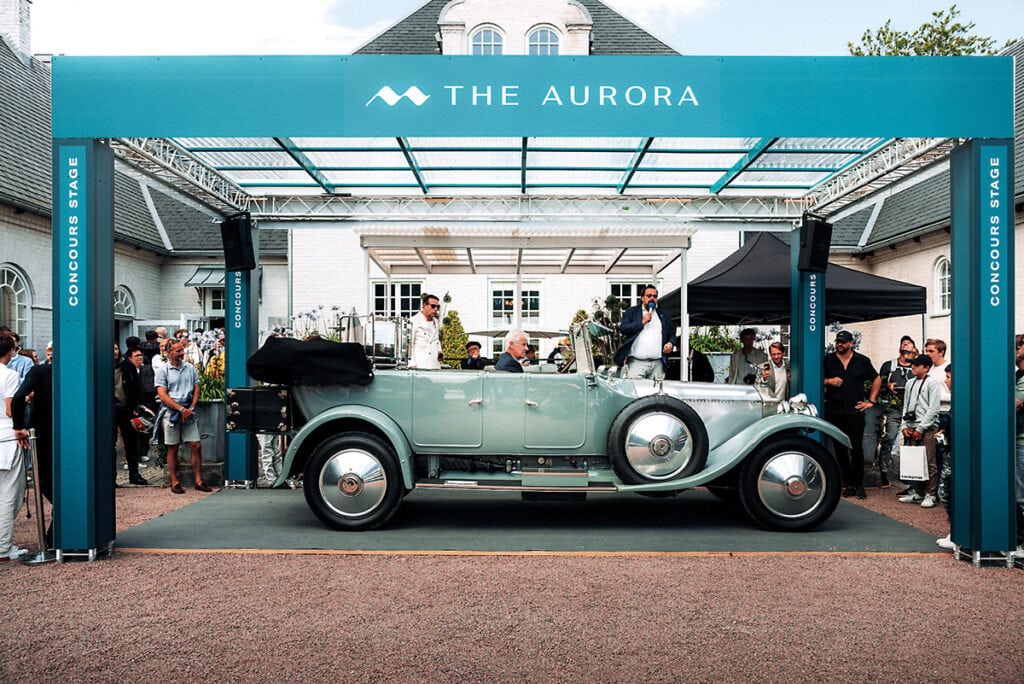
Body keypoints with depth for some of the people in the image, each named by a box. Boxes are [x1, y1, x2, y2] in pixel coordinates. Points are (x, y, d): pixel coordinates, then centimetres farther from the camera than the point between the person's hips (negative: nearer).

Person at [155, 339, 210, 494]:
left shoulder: (190, 368, 11)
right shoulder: (162, 370, -1)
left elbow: (196, 390, 10)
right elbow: (162, 395, -7)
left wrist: (191, 409, -4)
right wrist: (181, 409, -14)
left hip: (188, 412, 3)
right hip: (171, 413, -3)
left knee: (196, 446, -2)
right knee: (172, 448, 4)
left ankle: (198, 480, 5)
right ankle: (174, 482, 11)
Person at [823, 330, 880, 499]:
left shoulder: (862, 361, 6)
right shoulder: (828, 360, 6)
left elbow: (876, 379, 15)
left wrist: (871, 401, 9)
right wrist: (829, 381, -10)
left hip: (855, 411, -1)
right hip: (834, 413, 2)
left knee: (857, 449, -5)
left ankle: (859, 485, 6)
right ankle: (848, 484, 14)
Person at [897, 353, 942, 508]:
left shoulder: (931, 383, -1)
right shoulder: (910, 383, 18)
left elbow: (933, 409, -8)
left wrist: (920, 428, -11)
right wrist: (904, 426, 7)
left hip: (927, 428, -6)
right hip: (911, 427, 6)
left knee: (929, 462, -6)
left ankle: (930, 495, -2)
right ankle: (916, 493, 13)